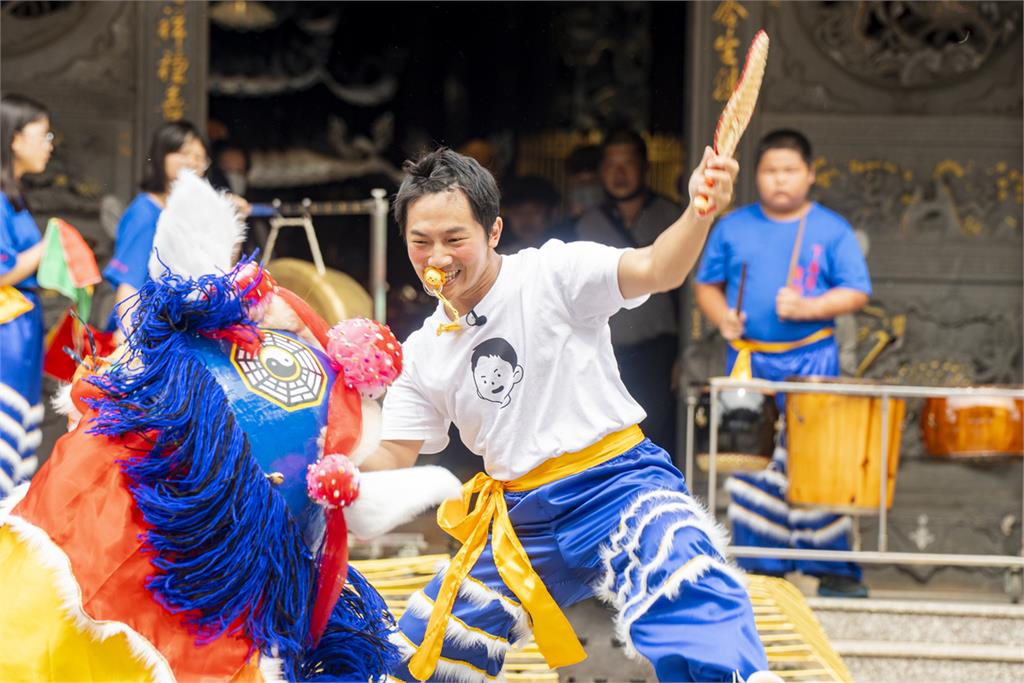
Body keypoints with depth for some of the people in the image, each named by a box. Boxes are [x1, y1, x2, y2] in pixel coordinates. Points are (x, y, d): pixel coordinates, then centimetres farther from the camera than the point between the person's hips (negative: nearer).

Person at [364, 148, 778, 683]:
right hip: (520, 523, 6)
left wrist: (699, 212, -46)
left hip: (616, 484, -6)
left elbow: (655, 271, -25)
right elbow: (391, 461, 11)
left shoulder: (551, 274, -9)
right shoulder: (423, 354, 8)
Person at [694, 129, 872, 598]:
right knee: (750, 461, 3)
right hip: (748, 361, 2)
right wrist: (721, 316, -7)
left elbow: (856, 292, 0)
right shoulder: (733, 228, 9)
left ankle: (833, 568, -2)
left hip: (811, 361, -2)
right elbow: (708, 285, 14)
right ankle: (759, 565, 12)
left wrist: (809, 307, -16)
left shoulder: (832, 231, 3)